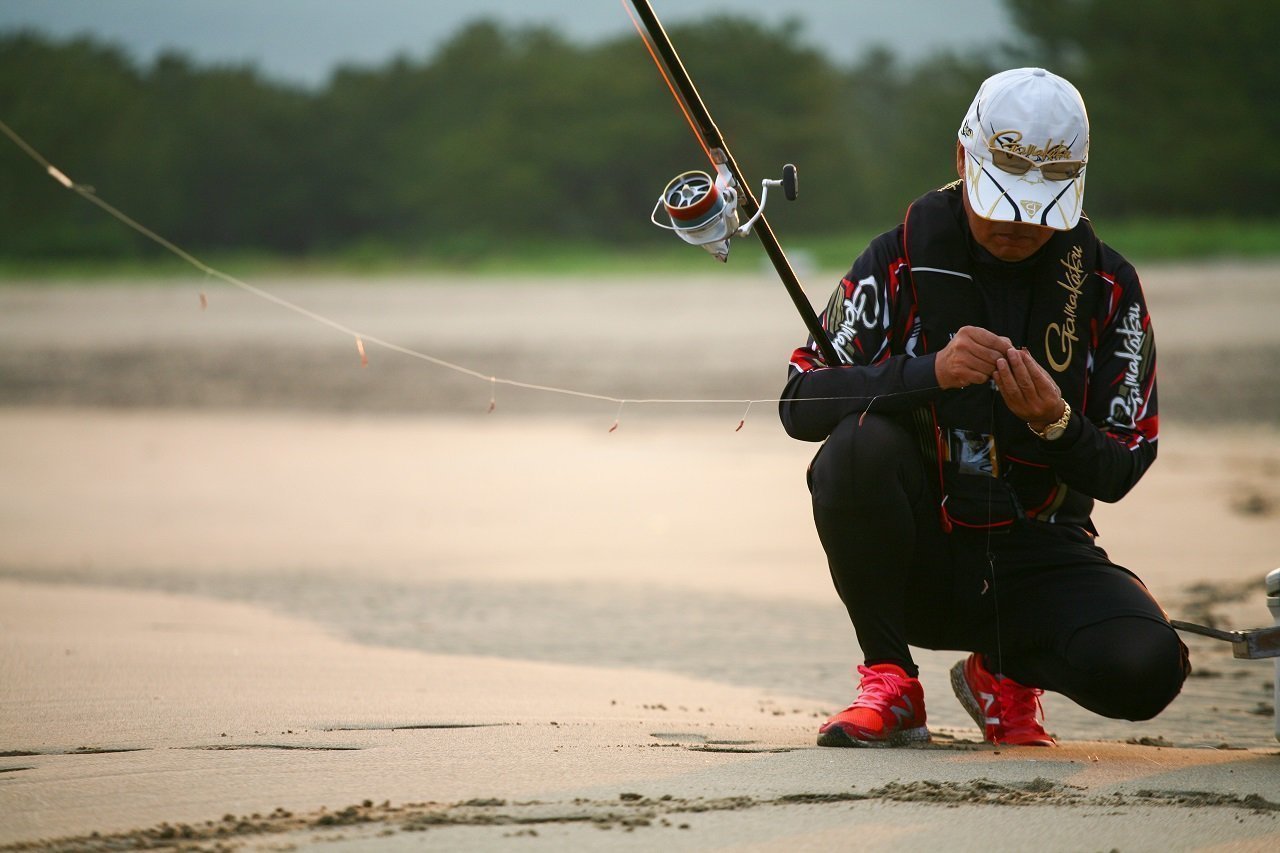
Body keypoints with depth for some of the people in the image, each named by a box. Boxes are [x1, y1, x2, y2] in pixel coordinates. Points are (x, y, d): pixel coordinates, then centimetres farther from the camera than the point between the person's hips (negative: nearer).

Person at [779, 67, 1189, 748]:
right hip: (918, 560, -1)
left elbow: (1119, 471, -1)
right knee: (859, 445, -32)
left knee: (1145, 668, -28)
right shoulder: (901, 261, -3)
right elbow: (800, 404, -14)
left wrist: (1055, 424, -23)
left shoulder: (1107, 287, 1)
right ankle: (890, 684, -13)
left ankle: (1006, 670, 9)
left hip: (1040, 558, 1)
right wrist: (930, 372, -29)